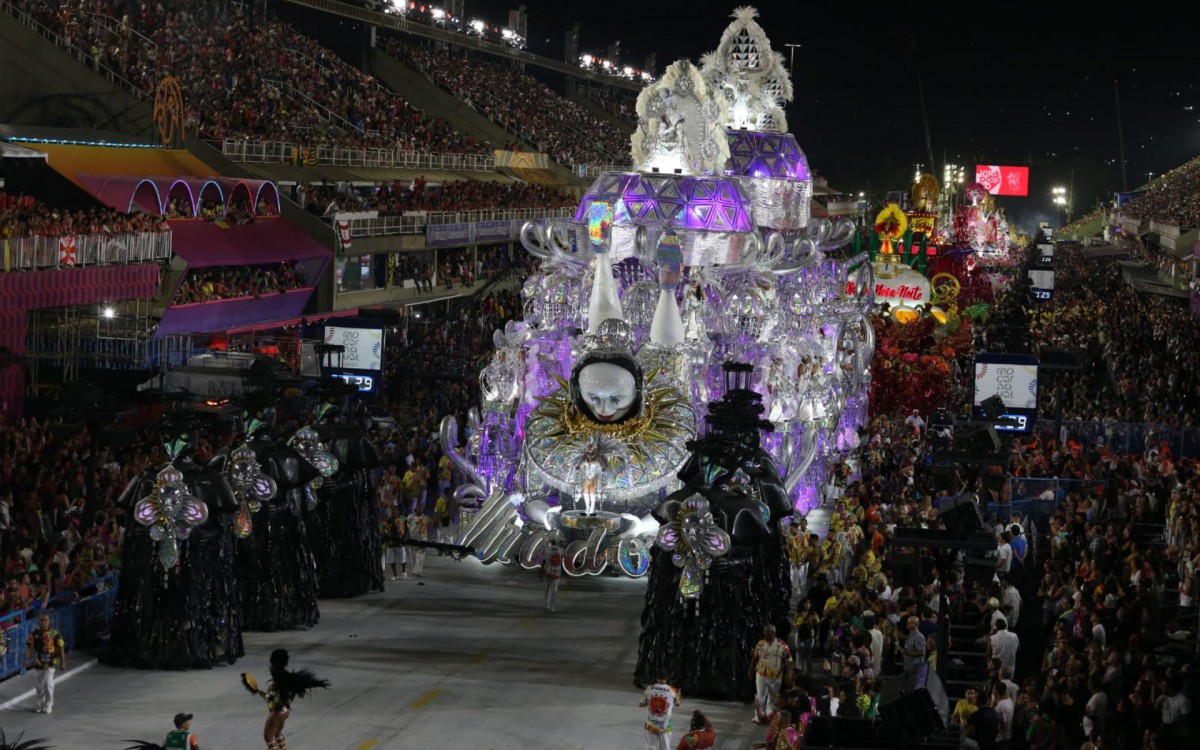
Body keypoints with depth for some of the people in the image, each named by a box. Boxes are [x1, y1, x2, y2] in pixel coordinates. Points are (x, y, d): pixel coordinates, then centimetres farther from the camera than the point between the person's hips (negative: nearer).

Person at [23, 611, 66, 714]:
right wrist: (26, 660, -10)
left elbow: (61, 648, -3)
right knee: (40, 686, 12)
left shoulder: (54, 633, -6)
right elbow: (29, 647, 1)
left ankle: (49, 706, 2)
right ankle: (40, 705, 25)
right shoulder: (34, 633, 1)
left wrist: (63, 663, -5)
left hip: (50, 663, -3)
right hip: (37, 663, 3)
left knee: (48, 684, -8)